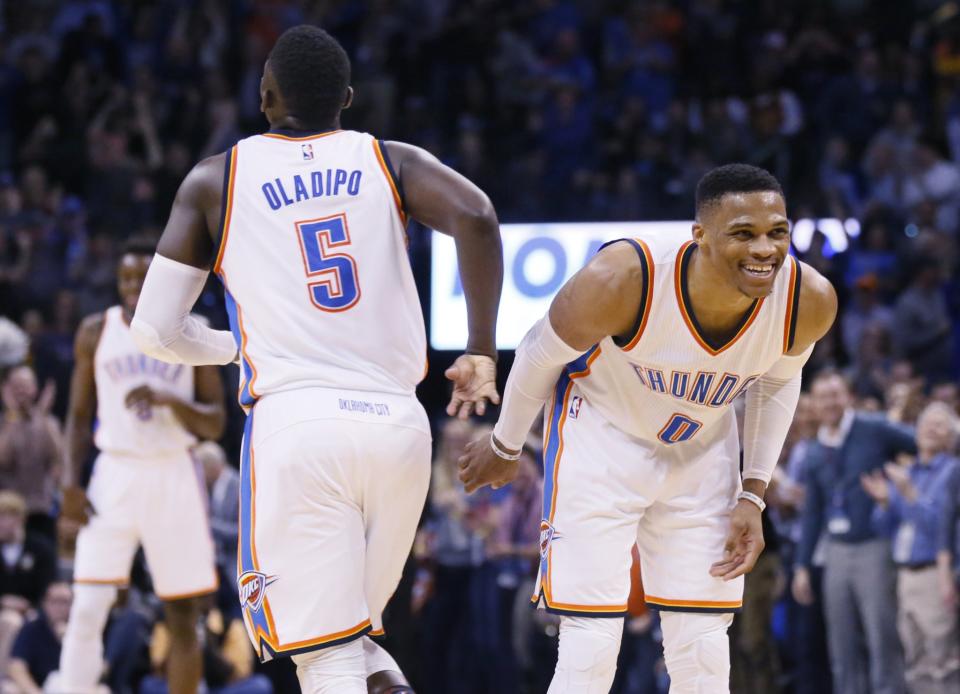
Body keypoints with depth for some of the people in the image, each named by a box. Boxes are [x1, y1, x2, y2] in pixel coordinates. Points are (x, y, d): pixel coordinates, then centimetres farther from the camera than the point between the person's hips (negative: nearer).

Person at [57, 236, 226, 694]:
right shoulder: (96, 332, 4)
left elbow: (215, 425, 1)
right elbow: (80, 416, 8)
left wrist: (170, 400, -18)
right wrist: (71, 484, -5)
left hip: (174, 476, 0)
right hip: (115, 475, 0)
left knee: (183, 618, 4)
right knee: (87, 609, -13)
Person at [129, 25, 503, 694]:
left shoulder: (217, 179, 10)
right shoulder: (392, 161, 12)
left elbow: (155, 330, 8)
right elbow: (474, 216, -9)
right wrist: (481, 354, -3)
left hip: (293, 421, -3)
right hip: (398, 425, 3)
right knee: (354, 632, 22)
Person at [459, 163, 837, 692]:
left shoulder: (808, 301, -24)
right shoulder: (622, 280, -36)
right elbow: (542, 352, -14)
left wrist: (753, 496, -2)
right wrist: (504, 448, 1)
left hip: (703, 449, 4)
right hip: (601, 438, -4)